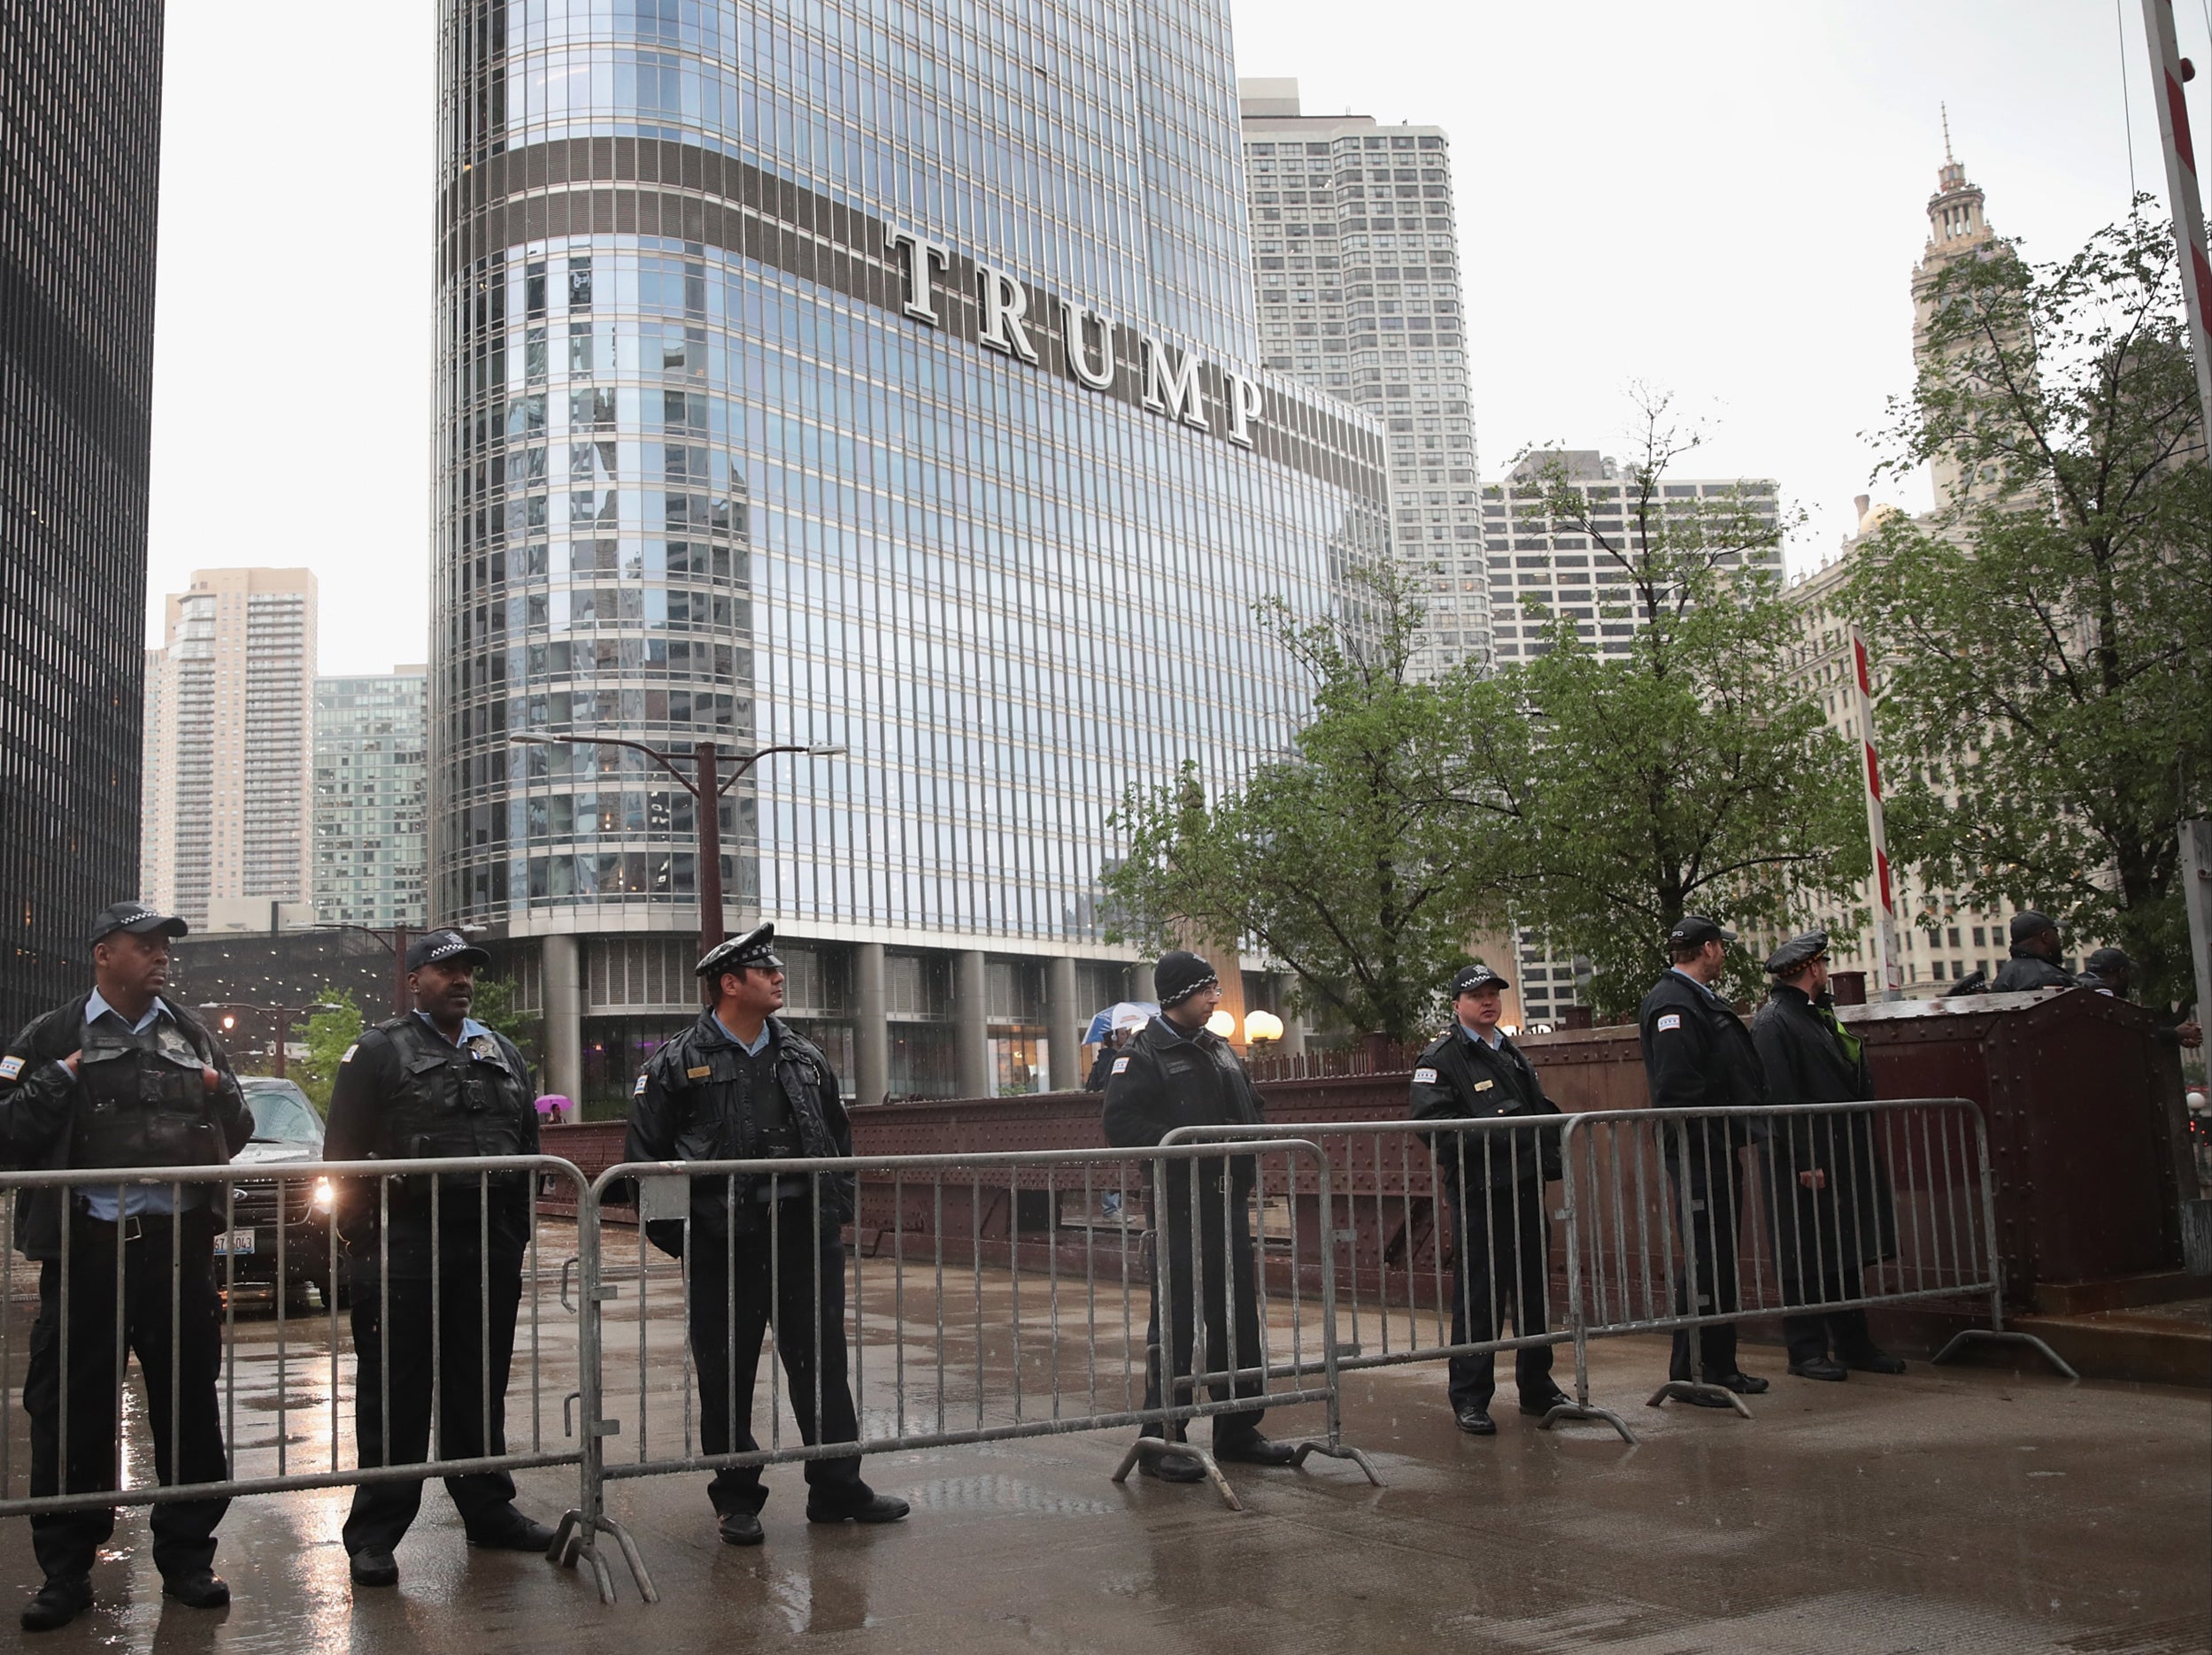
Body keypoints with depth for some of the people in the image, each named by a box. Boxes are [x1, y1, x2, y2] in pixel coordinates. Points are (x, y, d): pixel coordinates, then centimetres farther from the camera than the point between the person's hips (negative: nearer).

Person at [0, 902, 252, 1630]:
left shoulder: (192, 1036, 13)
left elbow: (235, 1136, 19)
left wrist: (223, 1095, -1)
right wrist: (59, 1081, -15)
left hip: (180, 1245, 3)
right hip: (86, 1247, -3)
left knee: (189, 1405, 8)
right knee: (71, 1411, 3)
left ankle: (187, 1557, 21)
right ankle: (66, 1571, 17)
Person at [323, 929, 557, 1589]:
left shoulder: (503, 1056, 16)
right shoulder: (378, 1052, 0)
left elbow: (528, 1149, 19)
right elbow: (344, 1152, -3)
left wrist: (515, 1238, 13)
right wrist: (364, 1242, -8)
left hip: (491, 1247, 5)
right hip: (406, 1246, -5)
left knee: (481, 1386, 13)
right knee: (395, 1393, 0)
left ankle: (487, 1509, 24)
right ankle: (375, 1533, 8)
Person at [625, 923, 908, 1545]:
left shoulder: (805, 1059, 12)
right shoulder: (678, 1064, -2)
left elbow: (839, 1142, 20)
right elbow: (644, 1156, -1)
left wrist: (835, 1209, 9)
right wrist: (677, 1235, -5)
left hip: (805, 1237, 4)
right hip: (723, 1244, -4)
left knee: (822, 1365, 8)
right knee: (727, 1377, 6)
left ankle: (837, 1488, 20)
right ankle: (737, 1500, 20)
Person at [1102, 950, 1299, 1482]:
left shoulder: (1220, 1049, 17)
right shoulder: (1144, 1053, -6)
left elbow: (1250, 1109, 26)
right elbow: (1121, 1123, -15)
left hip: (1230, 1199, 8)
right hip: (1178, 1204, -8)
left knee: (1238, 1317, 12)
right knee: (1174, 1323, -4)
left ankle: (1238, 1431, 24)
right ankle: (1161, 1442, 4)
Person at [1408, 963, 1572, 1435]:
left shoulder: (1515, 1055, 21)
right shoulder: (1440, 1059, -4)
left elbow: (1545, 1112, 27)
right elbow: (1432, 1124, -16)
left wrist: (1547, 1153, 6)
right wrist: (1496, 1130, -24)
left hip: (1526, 1188, 7)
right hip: (1479, 1193, -7)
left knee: (1535, 1291, 13)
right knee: (1477, 1297, -5)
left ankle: (1537, 1388, 25)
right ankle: (1469, 1399, 4)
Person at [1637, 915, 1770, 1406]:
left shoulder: (1702, 1001, 19)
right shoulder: (1672, 1003, -15)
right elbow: (1677, 1087, -23)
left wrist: (1742, 1134, 16)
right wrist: (1704, 1145, -21)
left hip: (1720, 1150, 10)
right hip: (1698, 1154, -10)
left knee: (1721, 1258, 14)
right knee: (1704, 1262, -7)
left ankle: (1720, 1366, 22)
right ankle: (1689, 1373, 0)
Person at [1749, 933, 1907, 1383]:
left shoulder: (1821, 1015, 18)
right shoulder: (1773, 1021, -11)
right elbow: (1779, 1096, -18)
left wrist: (1864, 1150, 17)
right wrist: (1805, 1160, -21)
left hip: (1845, 1156, 9)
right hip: (1805, 1159, -9)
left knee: (1847, 1256, 13)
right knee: (1805, 1259, -2)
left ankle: (1853, 1344, 21)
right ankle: (1806, 1351, 5)